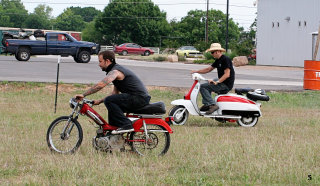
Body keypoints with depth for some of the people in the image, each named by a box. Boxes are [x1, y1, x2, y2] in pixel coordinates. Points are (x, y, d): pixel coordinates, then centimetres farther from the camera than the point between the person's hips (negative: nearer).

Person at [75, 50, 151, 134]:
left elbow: (100, 85, -27)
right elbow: (115, 93, 26)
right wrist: (99, 101, 21)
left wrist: (83, 95, -22)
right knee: (112, 107, 22)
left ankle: (126, 125, -19)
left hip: (139, 98, -11)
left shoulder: (115, 71, -12)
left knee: (109, 101, -18)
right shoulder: (118, 69, 21)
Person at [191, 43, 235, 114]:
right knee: (207, 85, 28)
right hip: (222, 82, 10)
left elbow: (227, 74, -23)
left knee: (203, 87, -14)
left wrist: (217, 82, -29)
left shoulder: (225, 59, -16)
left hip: (226, 85, -10)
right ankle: (206, 105, 18)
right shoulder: (218, 60, 15)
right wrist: (196, 71, 11)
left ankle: (212, 105, -22)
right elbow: (209, 69, 20)